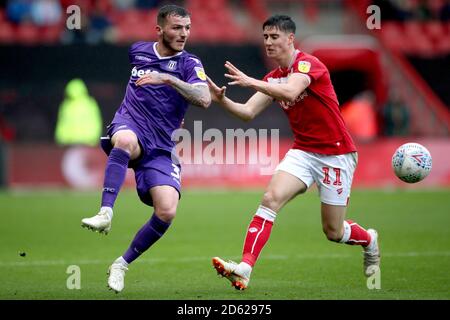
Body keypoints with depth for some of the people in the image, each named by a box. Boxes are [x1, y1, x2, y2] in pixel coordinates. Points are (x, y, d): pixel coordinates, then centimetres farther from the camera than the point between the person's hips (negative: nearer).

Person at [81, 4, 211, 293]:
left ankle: (122, 264, 3)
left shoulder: (189, 63, 0)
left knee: (167, 211, -17)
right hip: (130, 125, 0)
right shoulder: (138, 51, 10)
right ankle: (105, 214, -45)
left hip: (160, 146, 0)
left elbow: (204, 99, -20)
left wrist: (168, 79, -28)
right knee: (126, 140, -40)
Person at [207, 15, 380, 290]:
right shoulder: (273, 78, 8)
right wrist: (222, 100, -17)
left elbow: (290, 92, -35)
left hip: (336, 154, -6)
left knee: (333, 232, 3)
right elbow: (248, 112, 1)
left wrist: (251, 82, -44)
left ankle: (370, 241, 37)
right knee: (271, 199, -19)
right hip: (303, 151, 6)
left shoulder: (308, 63, -15)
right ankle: (244, 269, -27)